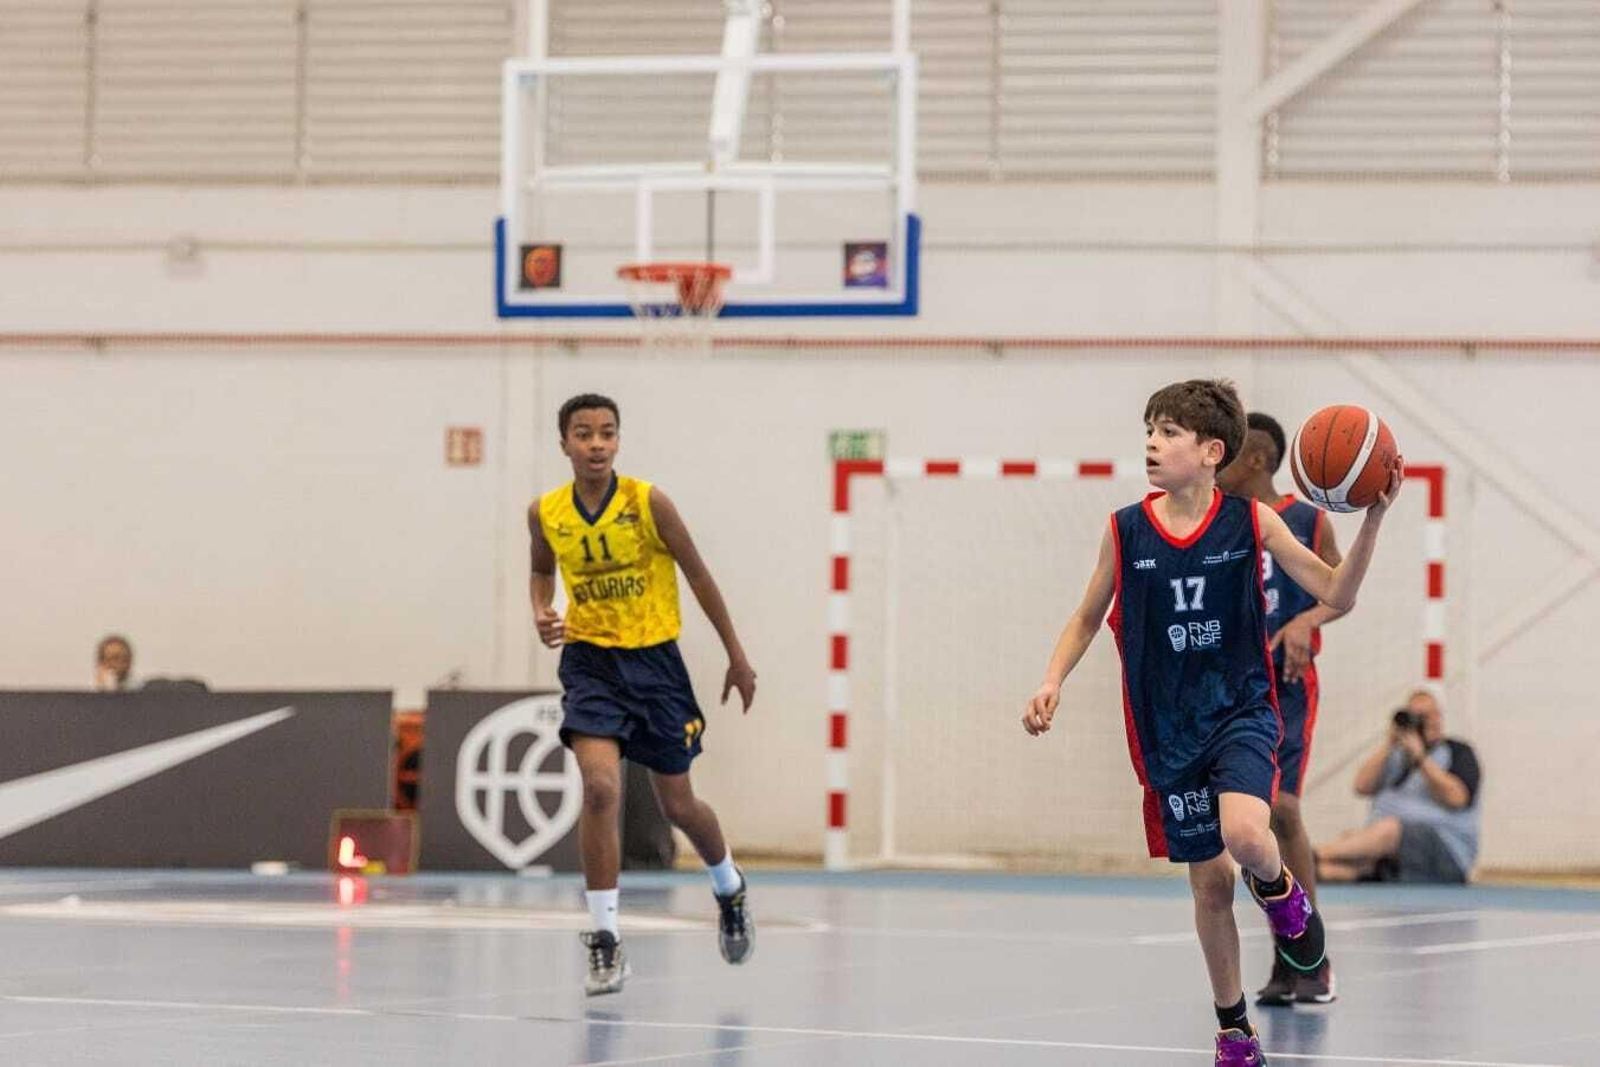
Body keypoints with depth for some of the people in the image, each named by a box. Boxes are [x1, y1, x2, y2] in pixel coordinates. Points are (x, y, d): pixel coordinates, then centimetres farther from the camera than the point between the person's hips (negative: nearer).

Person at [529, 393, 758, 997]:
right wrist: (541, 615, -5)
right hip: (589, 660, 1)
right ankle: (605, 943, -15)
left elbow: (698, 575, 0)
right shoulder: (545, 514, -3)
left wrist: (737, 657, 3)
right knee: (600, 787, -21)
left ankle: (729, 887, 44)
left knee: (677, 805, 11)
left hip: (654, 659, 0)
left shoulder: (647, 502, -11)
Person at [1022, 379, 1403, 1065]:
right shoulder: (1125, 530, -4)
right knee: (1208, 879, 8)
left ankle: (1281, 892, 7)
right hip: (1168, 728, 2)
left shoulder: (1251, 521, -8)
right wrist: (1053, 680, -6)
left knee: (1244, 834, -30)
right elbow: (1087, 618, 9)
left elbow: (1337, 595, -9)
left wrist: (1373, 518, -21)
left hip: (1241, 708, -2)